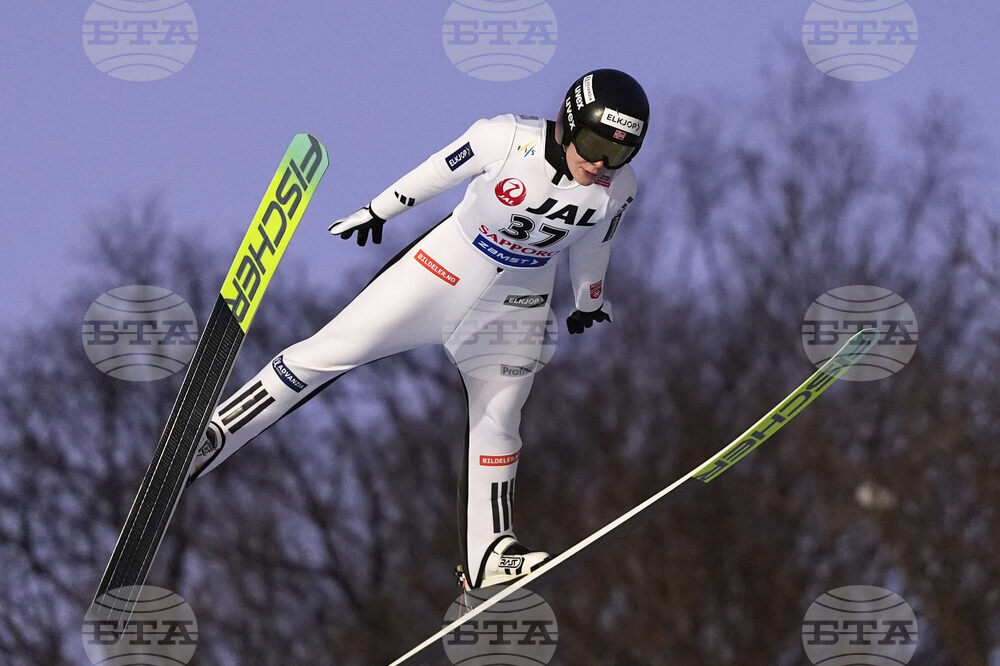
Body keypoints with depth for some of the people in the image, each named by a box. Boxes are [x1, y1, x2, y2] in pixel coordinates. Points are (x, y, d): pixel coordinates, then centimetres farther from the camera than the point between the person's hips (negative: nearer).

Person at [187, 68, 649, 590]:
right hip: (439, 272, -3)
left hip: (513, 309, 3)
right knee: (327, 353, -6)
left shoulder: (618, 187, -13)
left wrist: (588, 301, 25)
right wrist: (379, 210, 6)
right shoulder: (507, 139, -24)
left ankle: (487, 557, 16)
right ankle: (208, 439, 0)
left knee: (496, 427, 4)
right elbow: (439, 172, -7)